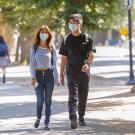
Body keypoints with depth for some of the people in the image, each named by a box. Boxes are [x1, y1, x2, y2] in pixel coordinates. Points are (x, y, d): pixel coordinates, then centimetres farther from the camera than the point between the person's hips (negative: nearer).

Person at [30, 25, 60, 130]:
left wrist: (57, 78, 4)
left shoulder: (51, 48, 5)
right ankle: (38, 118, 20)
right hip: (38, 75, -1)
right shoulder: (34, 48, 3)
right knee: (40, 99, -7)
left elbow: (54, 64, 7)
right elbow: (32, 63, 2)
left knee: (48, 100, -1)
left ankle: (47, 123, 6)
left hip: (49, 75, 1)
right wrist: (33, 77, -8)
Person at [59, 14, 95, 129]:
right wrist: (61, 74, 6)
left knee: (83, 97, 10)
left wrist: (87, 64, -28)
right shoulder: (66, 40, 6)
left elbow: (91, 54, -7)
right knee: (73, 96, -13)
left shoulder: (87, 38, 3)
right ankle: (73, 119, -21)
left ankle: (81, 118, 25)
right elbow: (64, 58, 9)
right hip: (71, 72, -1)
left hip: (84, 72, 1)